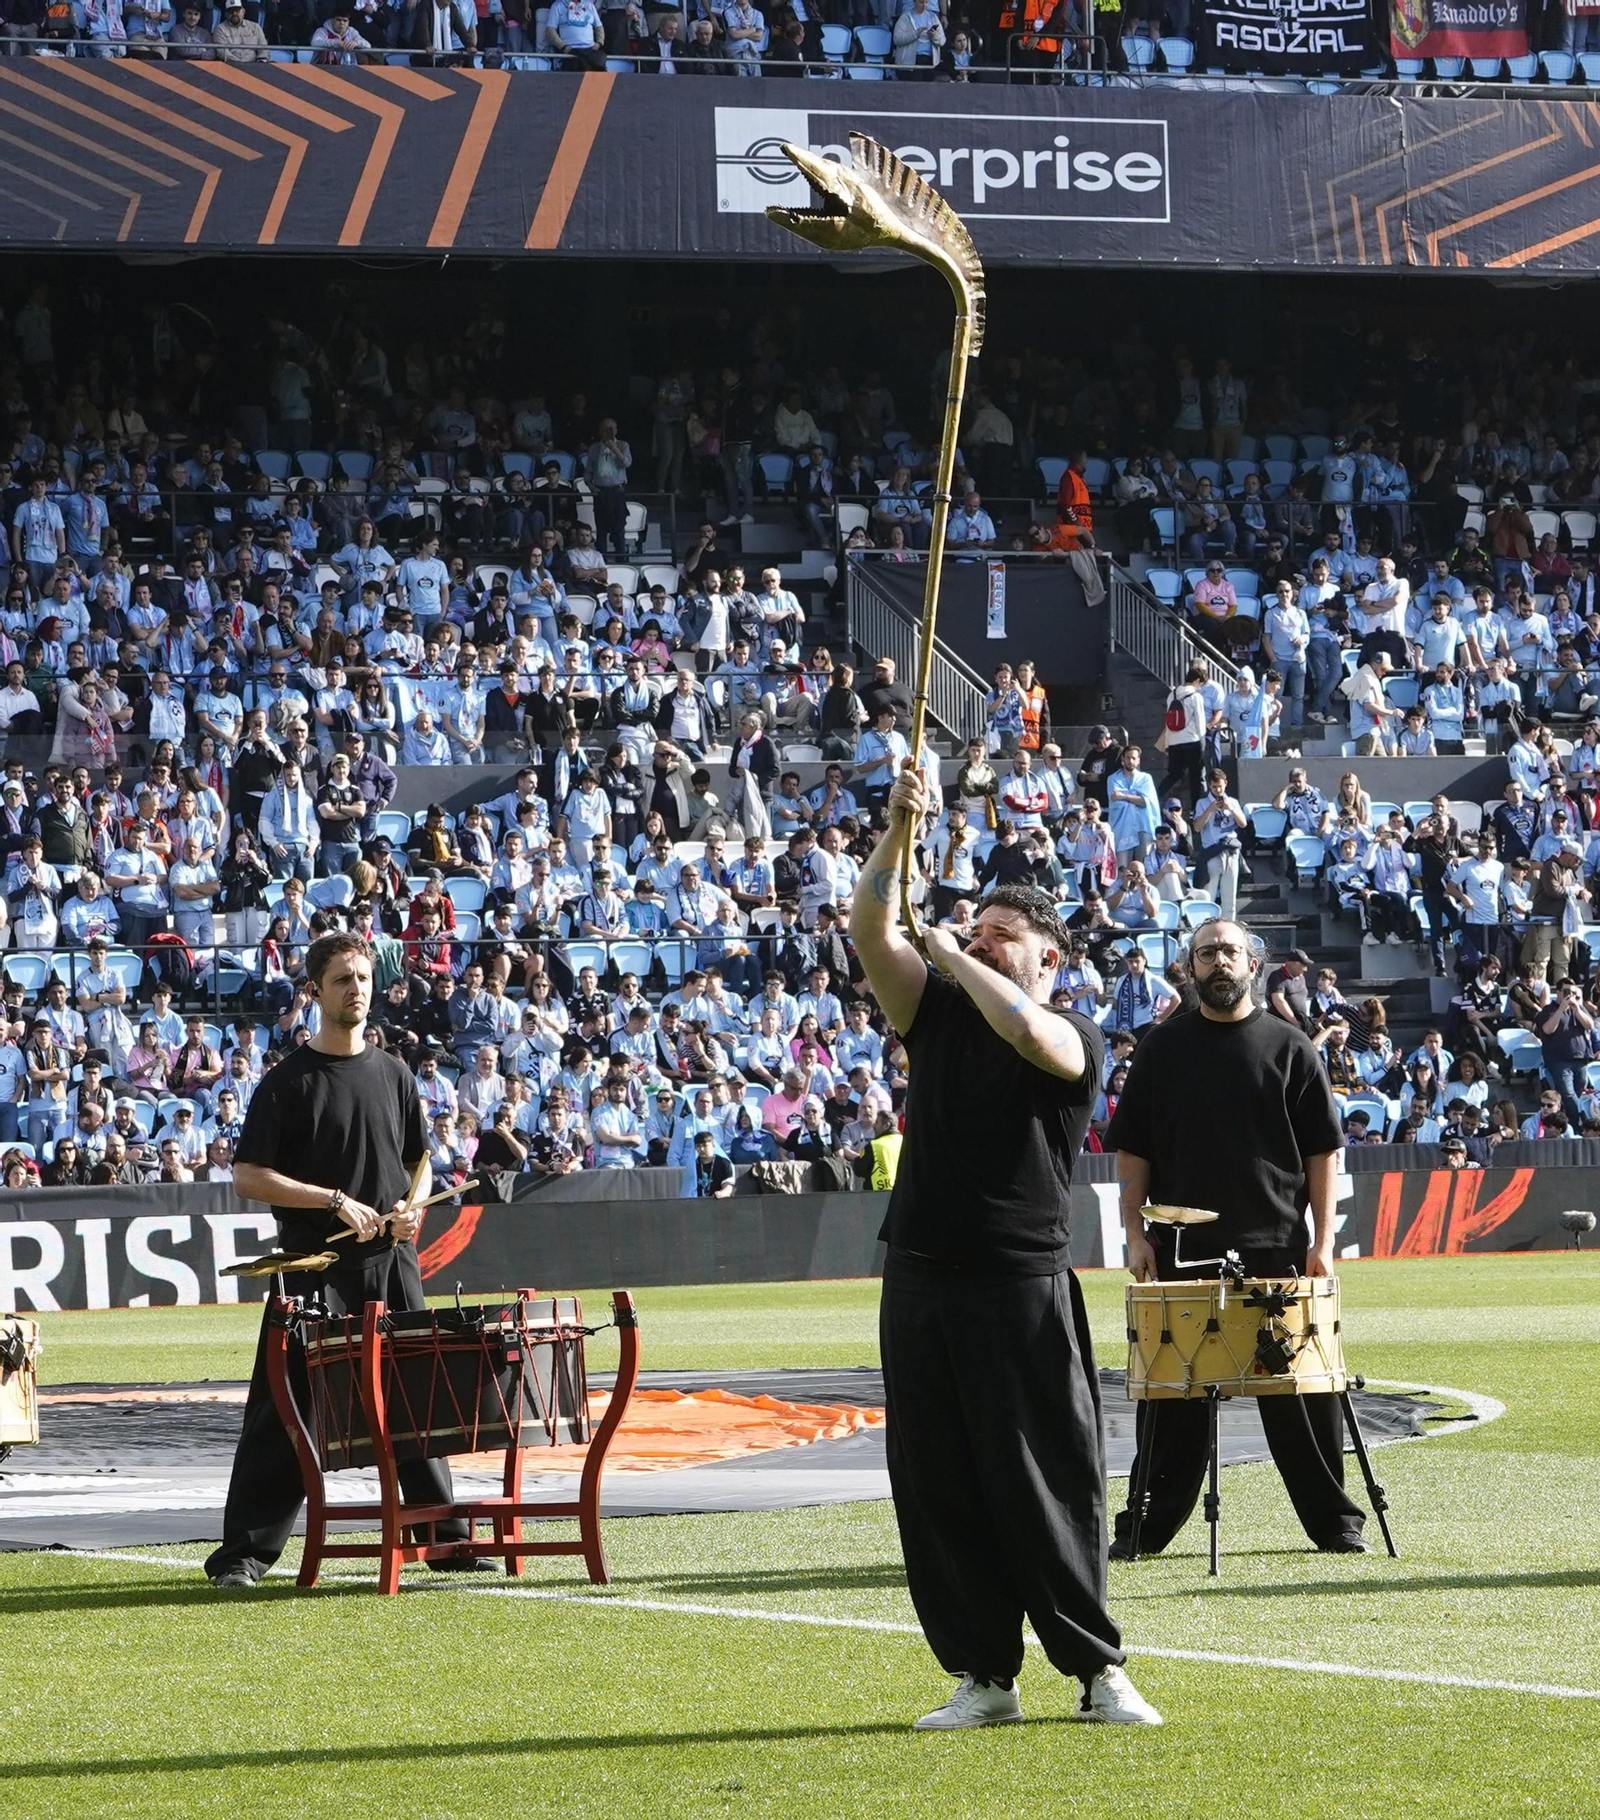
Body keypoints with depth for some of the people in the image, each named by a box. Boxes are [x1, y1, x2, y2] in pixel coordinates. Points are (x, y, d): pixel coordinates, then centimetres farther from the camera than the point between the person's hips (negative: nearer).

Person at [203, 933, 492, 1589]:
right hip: (314, 1265, -5)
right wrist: (335, 1201, -14)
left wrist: (411, 1207, 0)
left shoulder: (393, 1075, 13)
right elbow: (248, 1176, -7)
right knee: (285, 1410, -7)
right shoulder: (289, 1081, -3)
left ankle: (443, 1536, 18)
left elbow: (420, 1161, 22)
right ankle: (245, 1552, -4)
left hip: (392, 1263, 5)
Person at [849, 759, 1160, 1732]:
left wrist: (958, 958, -10)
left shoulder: (1074, 1031, 0)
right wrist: (899, 827, -9)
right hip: (922, 1278, 5)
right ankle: (984, 1677, 11)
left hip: (1023, 1285, -5)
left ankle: (1099, 1669, 5)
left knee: (1051, 1481, -3)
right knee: (938, 1488, 5)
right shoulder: (938, 1013, 13)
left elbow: (1029, 1034, -23)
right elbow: (871, 930, 3)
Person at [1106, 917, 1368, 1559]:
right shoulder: (1162, 1048, 8)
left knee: (1300, 1392, 2)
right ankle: (1148, 1524, 10)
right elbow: (1132, 1151, 9)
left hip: (1276, 1248, -1)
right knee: (1174, 1394, 4)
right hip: (1182, 1247, 1)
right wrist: (1136, 1234, 0)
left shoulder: (1288, 1047, 5)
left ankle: (1334, 1522, 9)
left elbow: (1322, 1151, 5)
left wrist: (1322, 1242, -3)